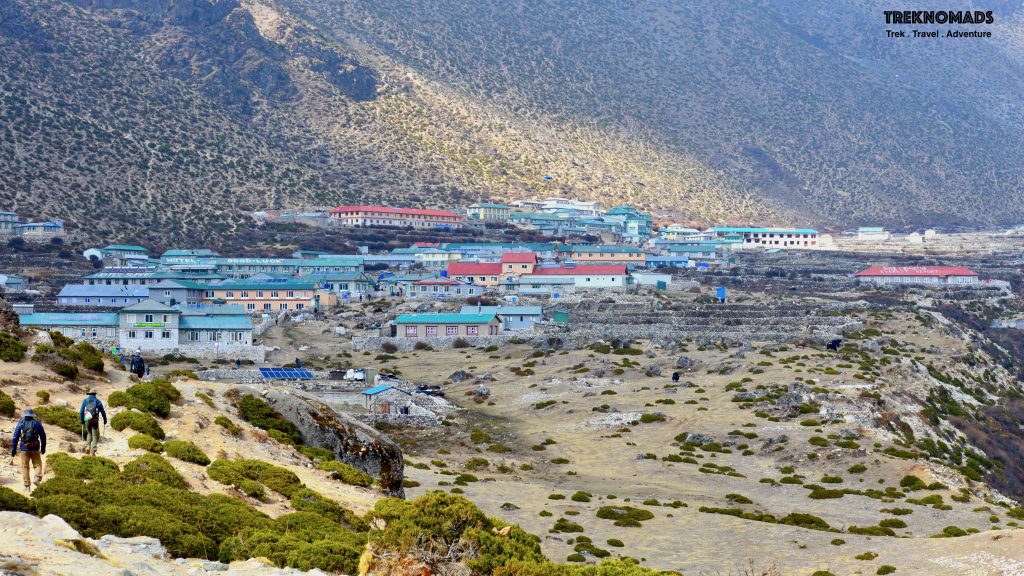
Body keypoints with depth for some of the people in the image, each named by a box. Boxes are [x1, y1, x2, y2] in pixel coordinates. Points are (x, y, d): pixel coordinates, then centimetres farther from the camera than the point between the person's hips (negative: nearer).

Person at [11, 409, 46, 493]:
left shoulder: (20, 424, 4)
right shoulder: (37, 423, 4)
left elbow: (15, 437, 1)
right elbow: (43, 436, 6)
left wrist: (13, 449, 5)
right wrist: (43, 448, 16)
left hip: (24, 448, 0)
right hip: (35, 448, 0)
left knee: (25, 467, 5)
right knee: (37, 464, 9)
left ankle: (27, 486, 1)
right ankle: (37, 477, -19)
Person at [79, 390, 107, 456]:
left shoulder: (85, 401, 7)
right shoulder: (98, 401, 4)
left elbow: (81, 411, 1)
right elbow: (103, 412, 5)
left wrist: (82, 420, 10)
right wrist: (105, 420, 16)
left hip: (87, 420, 2)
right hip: (95, 420, -2)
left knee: (89, 433, 25)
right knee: (95, 436, 4)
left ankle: (88, 447, 6)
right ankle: (92, 452, -5)